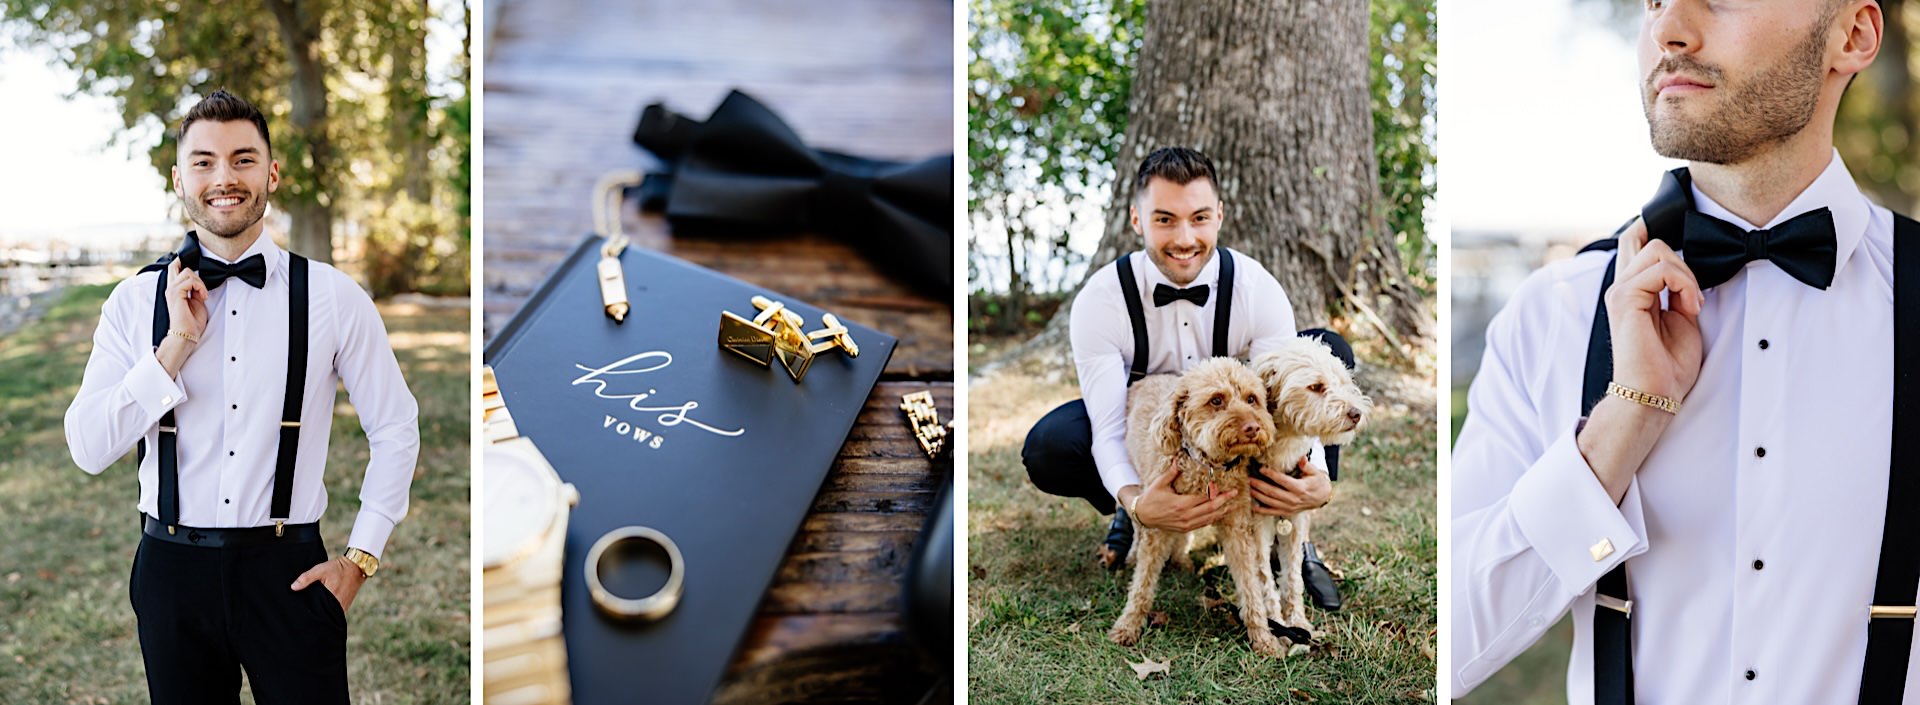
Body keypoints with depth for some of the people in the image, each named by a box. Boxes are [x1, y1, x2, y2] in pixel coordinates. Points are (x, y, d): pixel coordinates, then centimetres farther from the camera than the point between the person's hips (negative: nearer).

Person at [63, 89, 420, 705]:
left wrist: (360, 558, 0)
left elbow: (395, 429, 3)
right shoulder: (135, 301, 1)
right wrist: (178, 341, -14)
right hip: (173, 568, 2)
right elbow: (89, 450, -6)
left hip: (289, 572, -2)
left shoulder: (332, 297, -4)